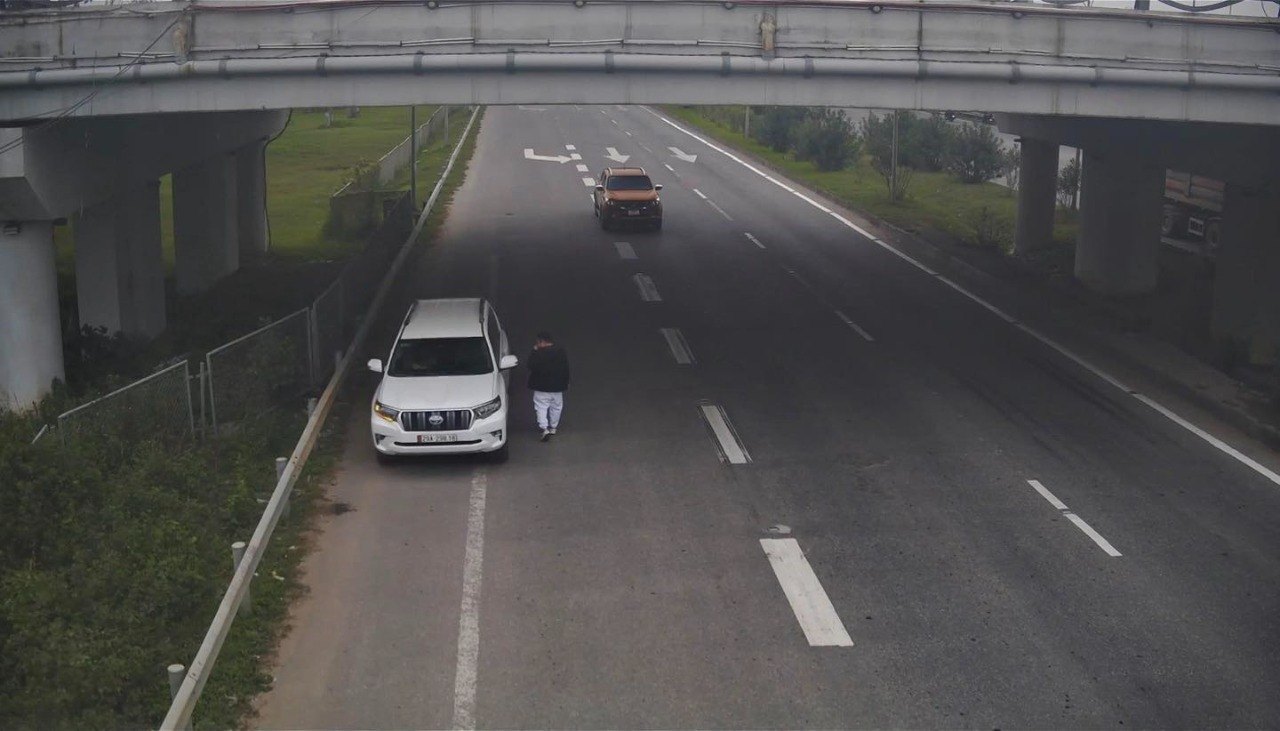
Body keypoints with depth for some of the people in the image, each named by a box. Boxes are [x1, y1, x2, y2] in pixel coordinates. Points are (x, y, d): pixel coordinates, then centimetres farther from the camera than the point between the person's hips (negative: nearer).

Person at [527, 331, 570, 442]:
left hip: (542, 387, -5)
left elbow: (531, 366, -10)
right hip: (557, 387, 5)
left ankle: (544, 428, -13)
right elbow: (566, 369, 6)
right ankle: (553, 428, 28)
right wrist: (565, 383, 17)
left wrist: (535, 350, -7)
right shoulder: (561, 352, 0)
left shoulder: (538, 353, -18)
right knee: (556, 407, 18)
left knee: (541, 407, 1)